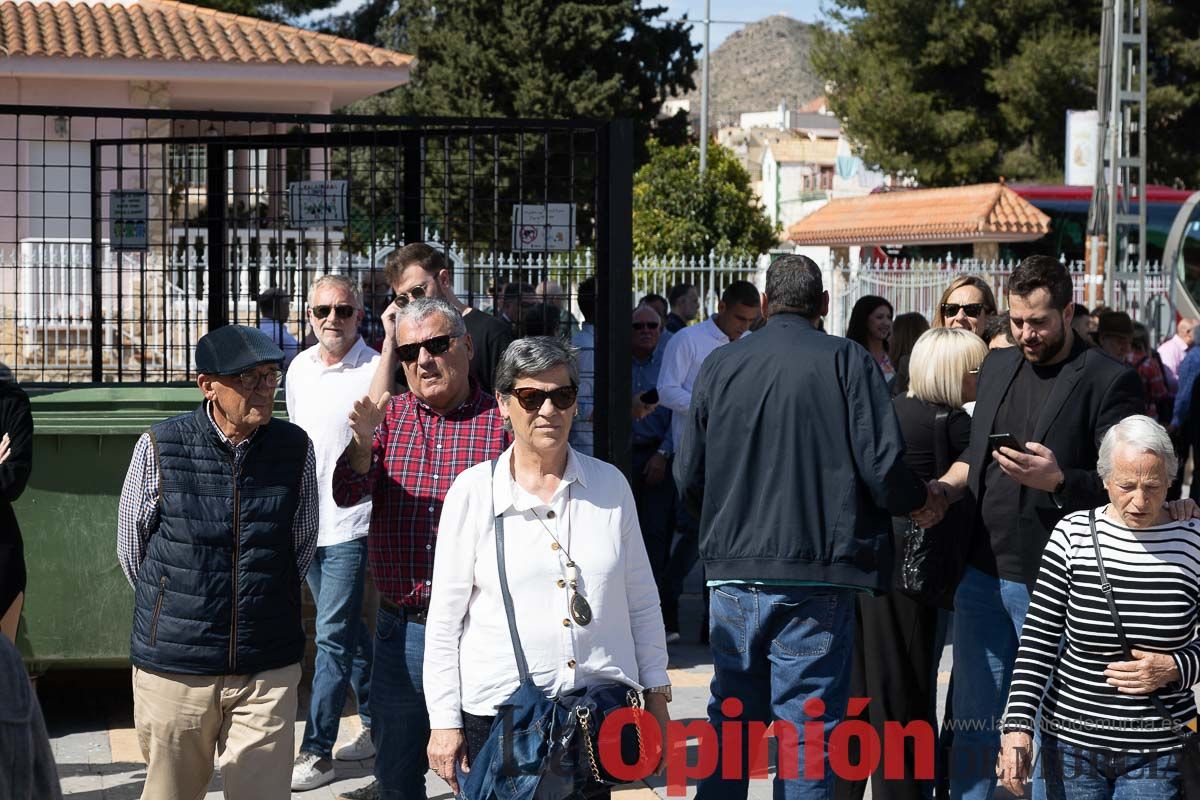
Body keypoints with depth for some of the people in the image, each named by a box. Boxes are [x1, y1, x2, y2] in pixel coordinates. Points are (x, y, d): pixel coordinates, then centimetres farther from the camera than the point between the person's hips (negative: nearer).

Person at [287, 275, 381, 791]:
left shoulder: (375, 371, -12)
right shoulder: (299, 368, 10)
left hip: (349, 524, -7)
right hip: (306, 521, 7)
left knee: (333, 636, -6)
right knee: (348, 631, 17)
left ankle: (317, 752, -1)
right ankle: (377, 725, 31)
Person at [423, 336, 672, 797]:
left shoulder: (610, 485, 6)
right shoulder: (473, 491, -1)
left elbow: (642, 602, 12)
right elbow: (444, 619, 1)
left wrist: (656, 696, 11)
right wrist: (444, 722, -2)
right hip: (498, 709, -2)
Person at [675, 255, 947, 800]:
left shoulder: (720, 364, 5)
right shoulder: (846, 361, -5)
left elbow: (689, 478, 7)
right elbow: (883, 467, -12)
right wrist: (922, 498, 9)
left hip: (733, 576, 3)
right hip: (814, 580, -3)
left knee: (731, 718, 16)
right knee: (807, 723, 3)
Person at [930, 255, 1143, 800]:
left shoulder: (1109, 381, -8)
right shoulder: (998, 366, 13)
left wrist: (1057, 480, -26)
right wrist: (945, 486, 4)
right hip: (983, 572, 6)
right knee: (973, 720, 13)